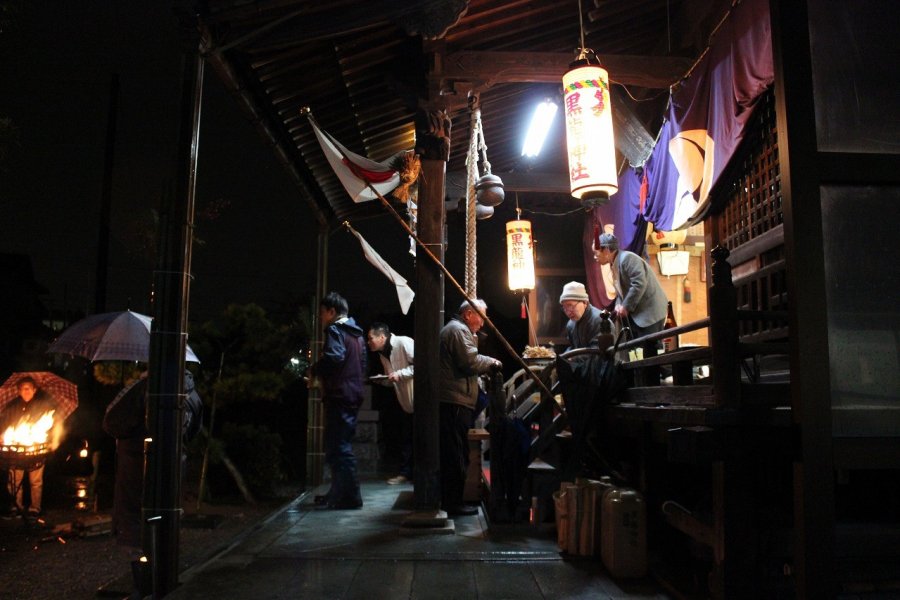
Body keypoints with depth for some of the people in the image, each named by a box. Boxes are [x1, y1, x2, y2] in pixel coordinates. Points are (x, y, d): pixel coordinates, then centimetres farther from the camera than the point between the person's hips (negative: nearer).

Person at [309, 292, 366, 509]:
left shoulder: (335, 330, -8)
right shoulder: (357, 334, 20)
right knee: (341, 445, 16)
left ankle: (350, 496, -6)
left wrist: (315, 370, -9)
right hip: (354, 395, 10)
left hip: (339, 396, -10)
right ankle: (338, 493, 24)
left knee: (338, 447, -7)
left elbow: (334, 357, -26)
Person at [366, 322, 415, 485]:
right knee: (406, 438, 12)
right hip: (407, 401, 8)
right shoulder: (383, 354, 9)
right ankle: (405, 472, 22)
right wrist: (381, 380, -3)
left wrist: (400, 373, -26)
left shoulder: (404, 343, -19)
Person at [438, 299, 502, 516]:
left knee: (451, 453, 15)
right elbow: (471, 362, -19)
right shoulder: (459, 330, -10)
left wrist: (486, 365, 11)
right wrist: (492, 362, -3)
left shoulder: (453, 329, 25)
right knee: (457, 455, -5)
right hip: (455, 401, -11)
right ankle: (453, 503, 0)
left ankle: (449, 500, 22)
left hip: (450, 401, 11)